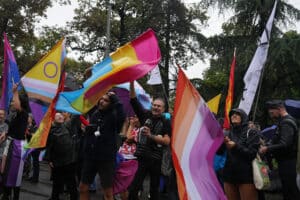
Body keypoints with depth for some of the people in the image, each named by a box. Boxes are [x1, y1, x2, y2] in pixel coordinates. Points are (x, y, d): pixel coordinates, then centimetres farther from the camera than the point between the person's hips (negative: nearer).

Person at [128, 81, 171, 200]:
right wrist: (131, 83, -13)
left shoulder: (166, 123, -1)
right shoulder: (145, 115, 3)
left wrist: (151, 135, -22)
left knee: (154, 188, 15)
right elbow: (133, 100, -2)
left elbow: (167, 141, -13)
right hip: (142, 158, 0)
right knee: (133, 188, -6)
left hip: (157, 160, 0)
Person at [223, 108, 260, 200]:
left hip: (246, 176, -4)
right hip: (229, 175, 4)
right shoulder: (229, 133, 11)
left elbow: (252, 153, -10)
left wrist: (235, 146, -21)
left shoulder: (251, 132, 0)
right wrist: (222, 142, -14)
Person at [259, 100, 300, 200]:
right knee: (287, 191, 15)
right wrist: (267, 145, 4)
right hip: (286, 162, 10)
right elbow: (279, 141, 18)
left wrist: (267, 149, -16)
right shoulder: (285, 121, 15)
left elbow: (284, 145, -26)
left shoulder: (286, 123, -16)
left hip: (287, 164, -10)